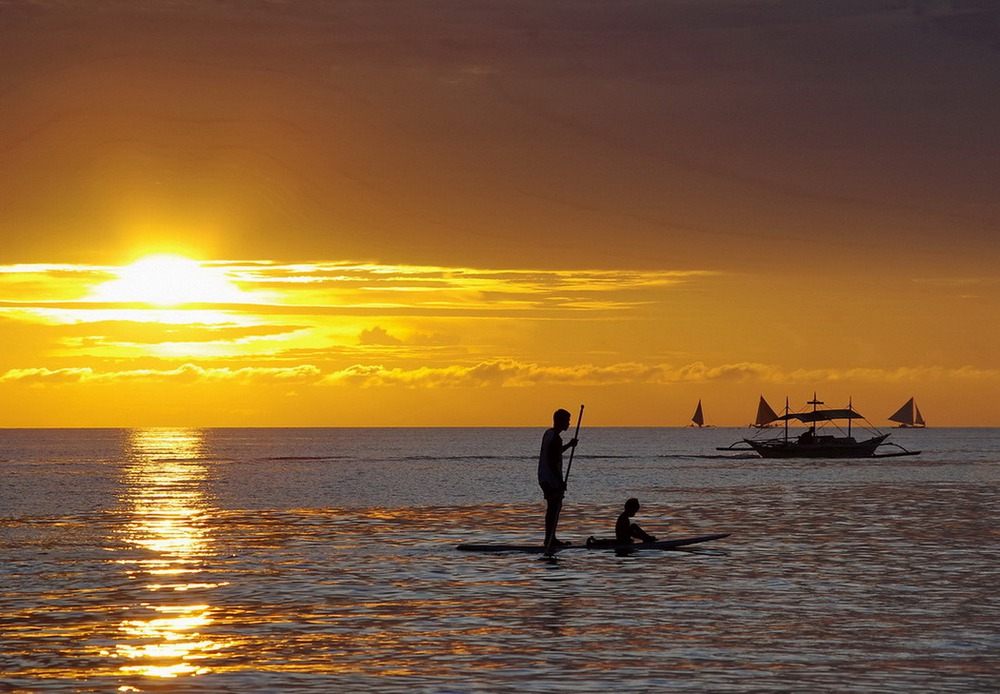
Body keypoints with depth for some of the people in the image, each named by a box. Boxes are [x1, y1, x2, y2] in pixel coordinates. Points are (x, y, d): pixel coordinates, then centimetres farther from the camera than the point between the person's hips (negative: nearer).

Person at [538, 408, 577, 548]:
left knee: (553, 507, 16)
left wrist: (569, 445, 28)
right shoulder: (555, 439, -20)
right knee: (554, 508, -6)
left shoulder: (548, 434, 11)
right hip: (552, 479, -10)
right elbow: (552, 462, -23)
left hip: (544, 478, 10)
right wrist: (561, 481, -20)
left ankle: (551, 538, 20)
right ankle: (550, 539, -5)